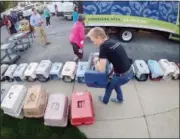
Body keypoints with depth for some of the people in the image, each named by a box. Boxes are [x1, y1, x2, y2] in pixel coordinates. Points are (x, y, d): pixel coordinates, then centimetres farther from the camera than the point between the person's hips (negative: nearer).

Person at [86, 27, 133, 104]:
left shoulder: (104, 46, -20)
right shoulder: (113, 42, 5)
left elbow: (101, 69, -20)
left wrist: (96, 61, -1)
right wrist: (112, 72, 19)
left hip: (123, 75, -7)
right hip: (129, 72, 7)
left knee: (109, 86, 23)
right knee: (114, 82, 33)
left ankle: (105, 100, 51)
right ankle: (120, 99, 55)